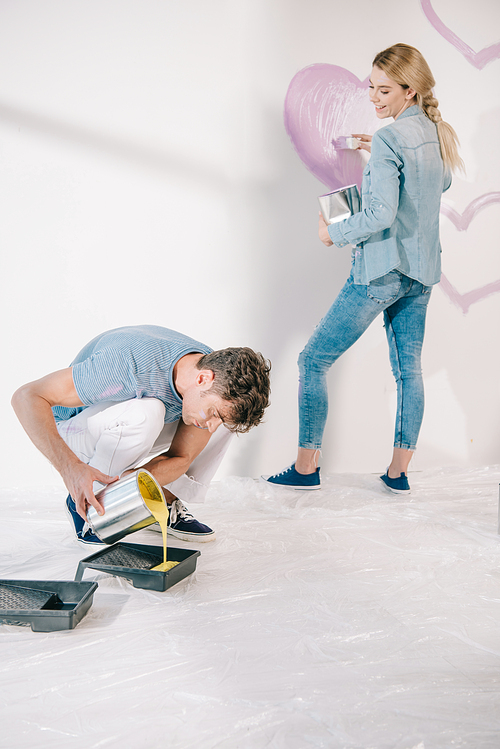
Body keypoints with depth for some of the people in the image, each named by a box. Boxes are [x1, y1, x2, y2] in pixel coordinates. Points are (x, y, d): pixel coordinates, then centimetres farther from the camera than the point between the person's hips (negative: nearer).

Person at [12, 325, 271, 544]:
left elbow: (181, 458, -13)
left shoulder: (221, 383, -19)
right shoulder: (131, 365, -40)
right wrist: (71, 468, -51)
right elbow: (27, 397, -38)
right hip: (74, 426, -5)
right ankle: (82, 505, -13)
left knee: (231, 412, -11)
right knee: (143, 412, -38)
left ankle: (167, 503, 3)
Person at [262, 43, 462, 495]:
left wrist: (334, 233, -8)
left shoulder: (390, 139, -15)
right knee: (409, 367, 12)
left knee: (314, 360, 1)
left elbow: (380, 214, -23)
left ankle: (306, 467, 6)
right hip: (422, 271, 9)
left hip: (381, 270, -8)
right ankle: (399, 471, 18)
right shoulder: (439, 132, 9)